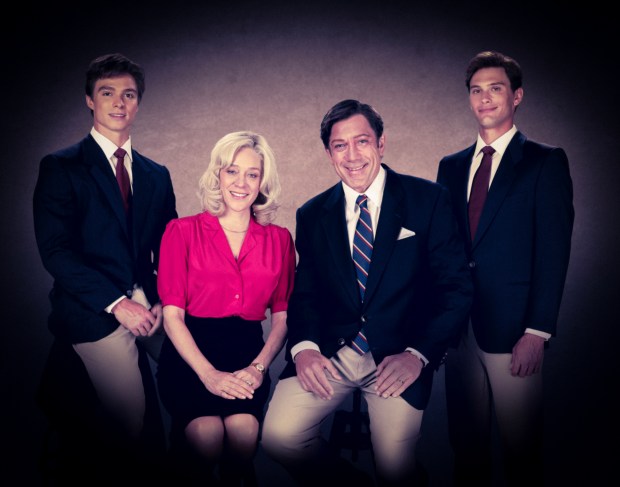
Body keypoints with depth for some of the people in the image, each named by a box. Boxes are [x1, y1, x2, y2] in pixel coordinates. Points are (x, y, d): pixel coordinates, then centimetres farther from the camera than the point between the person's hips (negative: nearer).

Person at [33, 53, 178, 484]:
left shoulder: (157, 175, 15)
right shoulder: (61, 168, 0)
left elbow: (168, 250, 13)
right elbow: (56, 251, -10)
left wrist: (163, 302, -5)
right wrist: (117, 303, -17)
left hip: (144, 314, 5)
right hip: (93, 315, -5)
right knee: (131, 425, -9)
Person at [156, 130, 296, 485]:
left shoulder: (279, 240, 11)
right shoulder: (183, 232, 4)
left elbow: (282, 315, 7)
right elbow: (172, 314, -3)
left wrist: (259, 366, -11)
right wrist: (208, 373, -16)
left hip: (247, 351, 2)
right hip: (190, 352, -1)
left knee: (244, 426, -28)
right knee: (206, 432, -28)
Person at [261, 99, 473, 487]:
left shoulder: (428, 200, -1)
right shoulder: (312, 215, 9)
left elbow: (456, 287, -3)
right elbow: (304, 291, 10)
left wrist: (417, 354, -14)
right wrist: (304, 347, -11)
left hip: (399, 355, -2)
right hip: (329, 353, 3)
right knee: (278, 436, -16)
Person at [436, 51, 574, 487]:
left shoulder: (546, 162, 0)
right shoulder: (451, 167, 14)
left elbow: (553, 252, -7)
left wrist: (538, 332, -14)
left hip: (511, 330, -4)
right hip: (458, 326, 4)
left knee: (522, 449, 4)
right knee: (466, 444, 12)